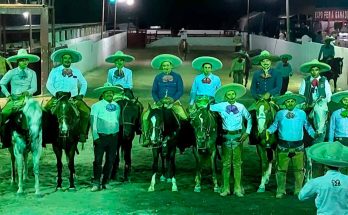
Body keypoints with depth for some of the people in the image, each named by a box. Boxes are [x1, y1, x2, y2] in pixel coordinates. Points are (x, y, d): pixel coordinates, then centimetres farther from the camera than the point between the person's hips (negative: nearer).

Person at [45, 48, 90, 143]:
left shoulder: (76, 71, 12)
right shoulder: (55, 71, 7)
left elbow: (84, 83, 20)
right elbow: (49, 84, 4)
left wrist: (81, 94, 4)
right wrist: (57, 93, -13)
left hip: (74, 98, 1)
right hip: (58, 98, -1)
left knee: (86, 112, -21)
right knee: (46, 110, -25)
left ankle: (82, 133, -9)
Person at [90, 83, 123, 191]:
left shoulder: (117, 106, 12)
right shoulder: (96, 106, -2)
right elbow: (93, 121, -7)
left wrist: (117, 133, 11)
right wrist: (95, 136, -15)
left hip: (113, 137, 5)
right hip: (101, 136, -4)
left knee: (110, 160, 8)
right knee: (98, 160, -6)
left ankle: (105, 182, 18)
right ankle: (96, 183, -3)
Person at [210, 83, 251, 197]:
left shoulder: (241, 107, 4)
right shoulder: (221, 106, 1)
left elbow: (249, 118, 12)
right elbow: (208, 107, 9)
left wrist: (247, 132, 5)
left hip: (238, 136, 0)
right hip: (226, 136, 0)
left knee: (237, 163, 4)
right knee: (226, 163, 4)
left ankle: (238, 188, 10)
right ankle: (226, 188, 10)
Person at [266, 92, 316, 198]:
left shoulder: (302, 113, 7)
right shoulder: (279, 114, 6)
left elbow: (308, 126, 12)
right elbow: (274, 125, 12)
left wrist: (314, 134, 1)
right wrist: (268, 131, -6)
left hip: (298, 146, 1)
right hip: (283, 146, -1)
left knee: (299, 169, 7)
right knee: (281, 169, 3)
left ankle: (298, 190, 19)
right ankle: (280, 191, 14)